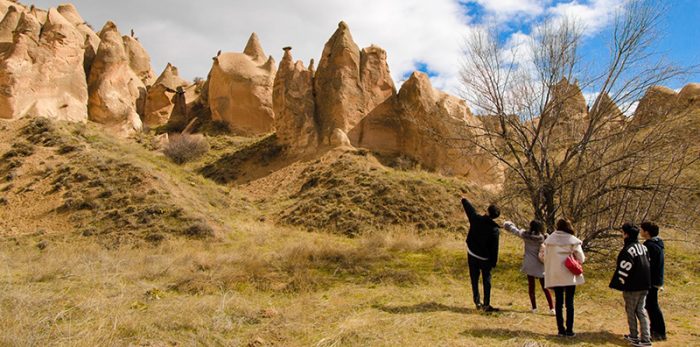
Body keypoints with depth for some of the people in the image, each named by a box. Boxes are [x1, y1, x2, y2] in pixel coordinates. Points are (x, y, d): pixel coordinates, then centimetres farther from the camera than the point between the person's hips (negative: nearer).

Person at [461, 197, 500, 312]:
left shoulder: (476, 219, -14)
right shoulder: (494, 229, -18)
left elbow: (469, 208, 7)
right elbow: (494, 248, -14)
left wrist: (464, 200, 28)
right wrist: (494, 263, -3)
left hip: (472, 254, 3)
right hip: (485, 258, -3)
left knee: (474, 279, 13)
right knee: (486, 280, 9)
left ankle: (477, 302, 19)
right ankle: (486, 305, 8)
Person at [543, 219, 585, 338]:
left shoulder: (549, 239, -1)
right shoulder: (573, 240, -9)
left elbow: (545, 257, 3)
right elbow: (581, 258, -5)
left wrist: (548, 271, 16)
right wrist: (573, 258, 13)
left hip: (555, 275, 2)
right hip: (569, 275, -2)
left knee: (558, 302, 10)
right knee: (569, 302, 7)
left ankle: (561, 330, 12)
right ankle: (569, 330, 7)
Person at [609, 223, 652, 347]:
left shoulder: (627, 249, -17)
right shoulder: (643, 247, 9)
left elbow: (624, 270, -19)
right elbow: (648, 264, 16)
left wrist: (620, 285, -9)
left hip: (632, 287, -8)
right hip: (644, 285, 8)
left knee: (631, 311, 7)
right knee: (641, 310, 13)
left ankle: (634, 336, 17)